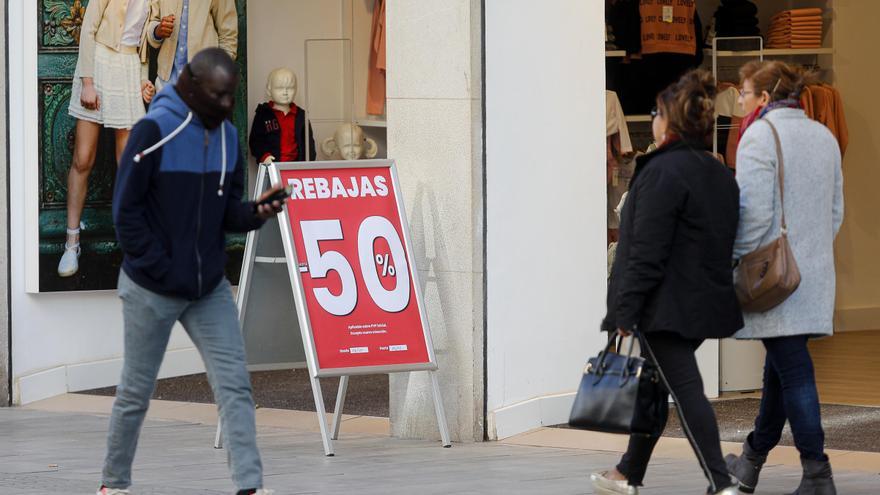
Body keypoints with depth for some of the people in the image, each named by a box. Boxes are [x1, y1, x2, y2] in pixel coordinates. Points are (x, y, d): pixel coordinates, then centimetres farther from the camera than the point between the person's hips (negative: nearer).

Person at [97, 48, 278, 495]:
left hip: (210, 289, 5)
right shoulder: (154, 131, -15)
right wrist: (162, 271, -16)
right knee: (136, 392, 7)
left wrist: (254, 213, -16)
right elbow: (126, 211, -14)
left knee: (235, 385, -6)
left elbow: (226, 212, 7)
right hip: (151, 290, -5)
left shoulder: (227, 136, 3)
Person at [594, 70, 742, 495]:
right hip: (706, 303, 9)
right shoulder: (721, 175, 12)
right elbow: (727, 242, 17)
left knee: (685, 388, -10)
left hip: (666, 305, -9)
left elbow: (646, 252, -19)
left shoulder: (662, 172, -15)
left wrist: (625, 310, -16)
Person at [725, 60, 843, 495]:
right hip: (816, 273, 8)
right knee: (781, 366, 15)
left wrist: (734, 265, -10)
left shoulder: (760, 137, -12)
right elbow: (836, 210, 17)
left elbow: (754, 213, -18)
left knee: (793, 371, -7)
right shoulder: (824, 137, 13)